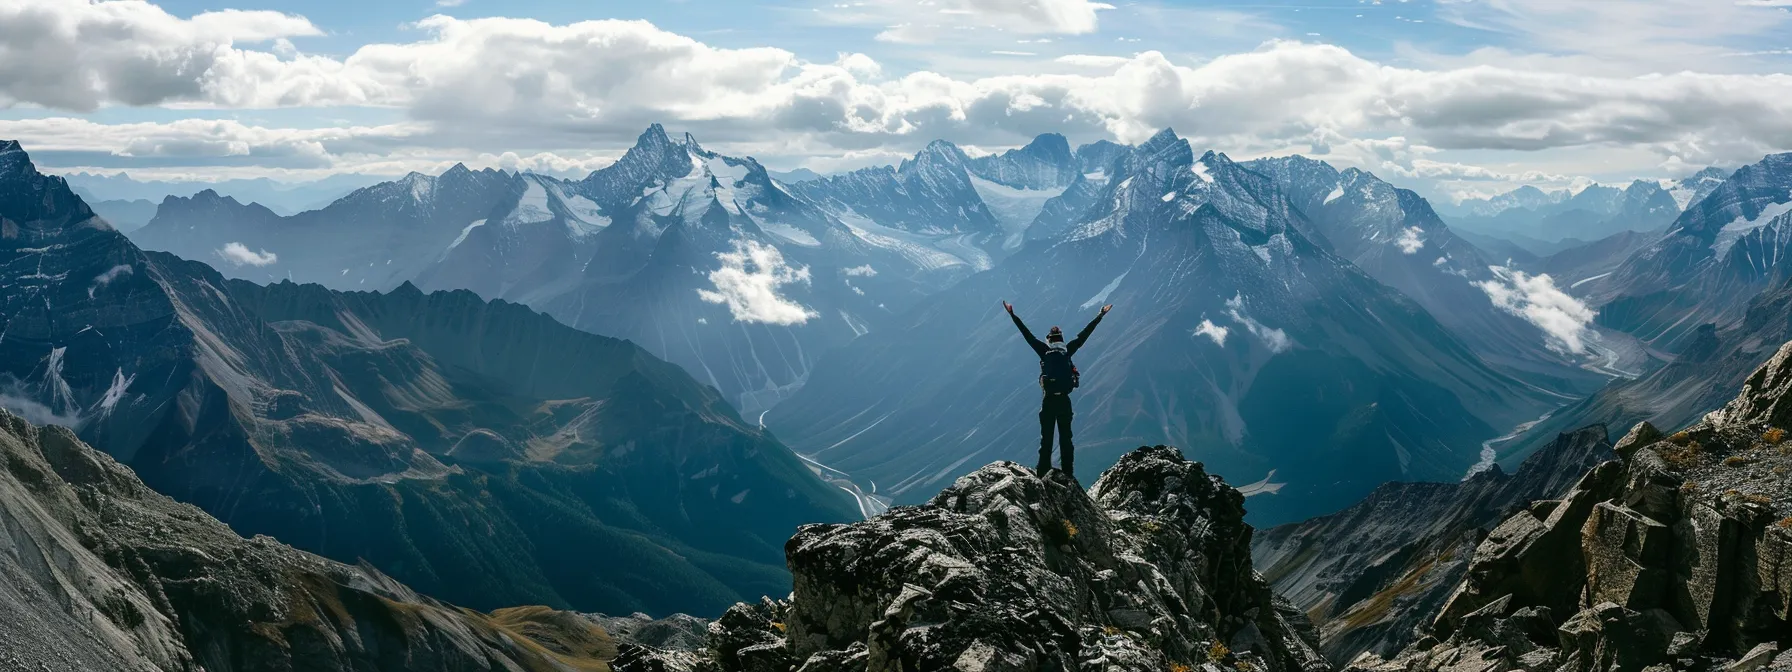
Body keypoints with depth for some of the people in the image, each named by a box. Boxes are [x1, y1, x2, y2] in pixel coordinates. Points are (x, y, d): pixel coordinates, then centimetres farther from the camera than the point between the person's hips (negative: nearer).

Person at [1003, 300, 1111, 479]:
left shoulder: (1044, 350, 1)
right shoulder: (1068, 350, 5)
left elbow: (1027, 334, 5)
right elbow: (1084, 335, 13)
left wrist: (1013, 315, 11)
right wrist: (1100, 316, 22)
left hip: (1048, 400, -1)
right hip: (1065, 400, 1)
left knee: (1046, 439, 3)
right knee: (1066, 439, 6)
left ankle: (1043, 474, -1)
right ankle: (1068, 475, 4)